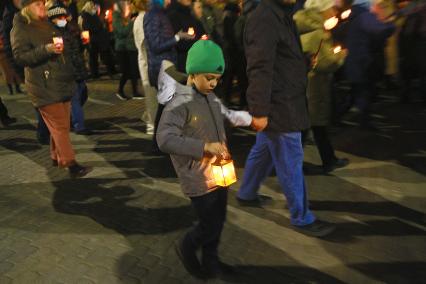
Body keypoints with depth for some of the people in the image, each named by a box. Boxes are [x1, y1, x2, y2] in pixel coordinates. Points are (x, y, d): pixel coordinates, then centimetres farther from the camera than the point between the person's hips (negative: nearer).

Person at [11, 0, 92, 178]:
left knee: (61, 125, 12)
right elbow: (20, 56, -17)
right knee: (59, 126, -10)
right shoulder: (20, 29, -5)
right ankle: (71, 164, -8)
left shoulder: (47, 24, 19)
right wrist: (47, 49, -25)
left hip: (62, 84, 8)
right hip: (44, 88, -8)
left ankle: (57, 157, 26)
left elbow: (65, 49, 33)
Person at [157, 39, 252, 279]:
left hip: (219, 172, 8)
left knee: (219, 221, 19)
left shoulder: (213, 99, 5)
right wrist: (204, 146, -29)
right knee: (210, 225, 3)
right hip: (199, 178, -7)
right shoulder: (179, 104, -19)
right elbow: (165, 139, -27)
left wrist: (253, 118, 11)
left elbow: (228, 116, 23)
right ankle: (187, 248, 34)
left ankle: (210, 260, 42)